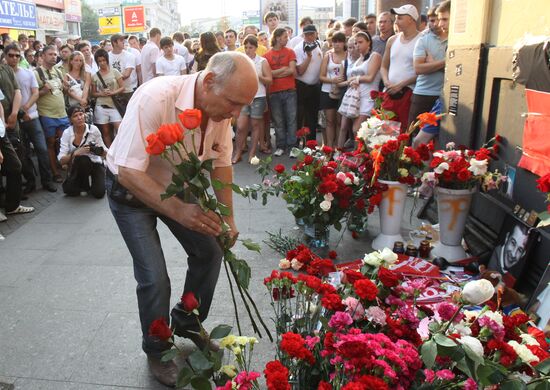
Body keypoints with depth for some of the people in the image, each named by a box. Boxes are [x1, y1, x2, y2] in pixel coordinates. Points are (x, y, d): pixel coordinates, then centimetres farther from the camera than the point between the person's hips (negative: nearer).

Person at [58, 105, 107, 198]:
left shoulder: (93, 129, -15)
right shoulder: (67, 133, -14)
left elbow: (104, 153, -8)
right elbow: (61, 160, -19)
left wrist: (101, 151, -32)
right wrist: (76, 153, -37)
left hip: (95, 163, -1)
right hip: (76, 167, 1)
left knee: (99, 193, -23)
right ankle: (84, 185, 3)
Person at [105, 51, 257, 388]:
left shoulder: (221, 107, -16)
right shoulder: (155, 98, -35)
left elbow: (222, 163, -4)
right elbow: (129, 171, -35)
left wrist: (227, 218, -10)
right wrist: (178, 210, -46)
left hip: (176, 185, 6)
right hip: (131, 188, -6)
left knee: (209, 251, 6)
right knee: (154, 277, -10)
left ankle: (187, 323, 31)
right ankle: (156, 352, 18)